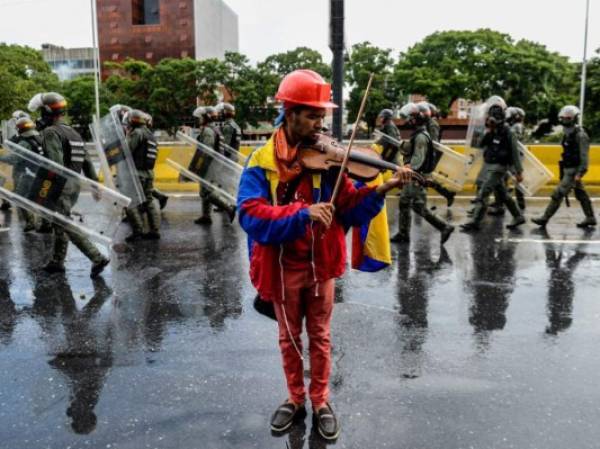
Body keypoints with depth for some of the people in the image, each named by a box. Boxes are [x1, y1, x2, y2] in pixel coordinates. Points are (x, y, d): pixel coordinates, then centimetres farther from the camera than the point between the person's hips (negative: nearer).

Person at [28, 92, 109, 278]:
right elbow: (87, 161, 14)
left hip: (60, 187, -9)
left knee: (68, 227, -7)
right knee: (60, 223, 18)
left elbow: (56, 163, -25)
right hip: (75, 186, 9)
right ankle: (57, 262, 26)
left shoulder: (51, 132, -12)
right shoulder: (74, 133, 16)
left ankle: (97, 258, -12)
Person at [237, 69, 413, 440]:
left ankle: (321, 403, 34)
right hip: (283, 267, -1)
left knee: (320, 337, 14)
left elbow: (349, 207, -6)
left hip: (320, 264, 1)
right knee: (289, 338, 17)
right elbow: (251, 215, -24)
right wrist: (303, 213, -35)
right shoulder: (262, 163, -11)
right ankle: (295, 400, 38)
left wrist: (380, 190, -24)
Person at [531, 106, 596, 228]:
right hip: (568, 170, 9)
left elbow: (584, 156, -20)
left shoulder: (580, 135, -17)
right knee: (581, 195, 16)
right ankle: (590, 218, 25)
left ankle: (545, 219, -3)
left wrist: (580, 173, -24)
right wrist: (562, 171, 19)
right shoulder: (568, 134, 11)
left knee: (558, 194, -8)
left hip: (574, 171, -9)